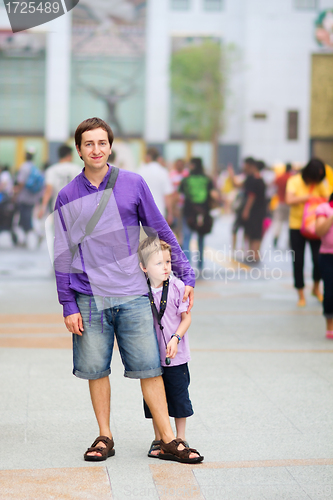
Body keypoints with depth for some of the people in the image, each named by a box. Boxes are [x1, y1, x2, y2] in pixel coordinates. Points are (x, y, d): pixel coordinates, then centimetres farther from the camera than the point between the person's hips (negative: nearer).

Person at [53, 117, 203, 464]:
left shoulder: (133, 184, 2)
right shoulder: (67, 197, 4)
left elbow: (161, 231, 9)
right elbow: (63, 255, 6)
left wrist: (186, 275, 7)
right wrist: (68, 306, 1)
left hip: (133, 295, -1)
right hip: (90, 299, 1)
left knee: (149, 367, -1)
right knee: (96, 370, 6)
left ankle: (169, 441, 5)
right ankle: (104, 437, 20)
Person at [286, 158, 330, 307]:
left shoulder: (321, 184, 0)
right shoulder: (294, 181, -7)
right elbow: (289, 200, -19)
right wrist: (308, 197, -21)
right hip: (296, 226, -1)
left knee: (318, 258, -8)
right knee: (298, 261, 3)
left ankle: (316, 288, 20)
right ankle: (301, 295, 15)